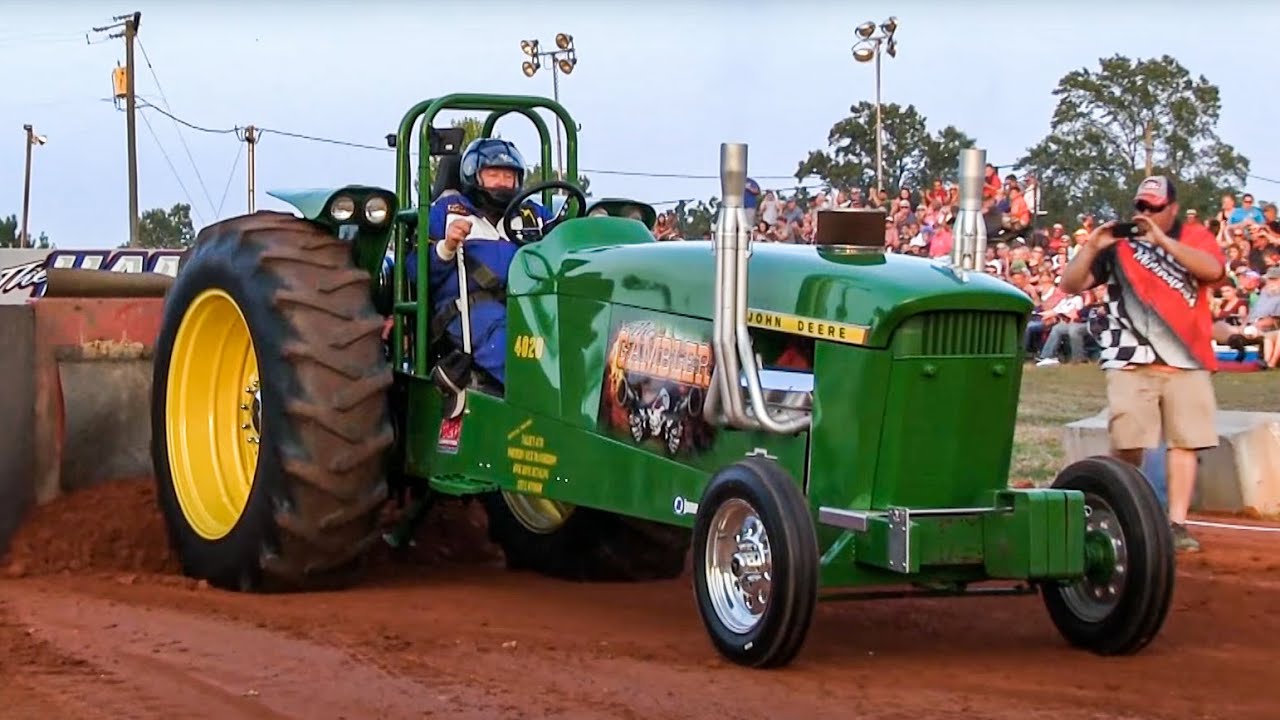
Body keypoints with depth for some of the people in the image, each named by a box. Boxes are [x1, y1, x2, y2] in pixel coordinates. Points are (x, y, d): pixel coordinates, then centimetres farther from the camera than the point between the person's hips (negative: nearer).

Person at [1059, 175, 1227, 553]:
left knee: (1185, 441, -4)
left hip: (1187, 360, 0)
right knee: (1127, 445, -5)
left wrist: (1162, 240, -19)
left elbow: (1213, 270, -14)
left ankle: (1177, 523, -3)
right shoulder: (1119, 245, 10)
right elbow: (1071, 284, 4)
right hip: (1132, 361, 0)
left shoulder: (1195, 238, 8)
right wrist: (1091, 246, -12)